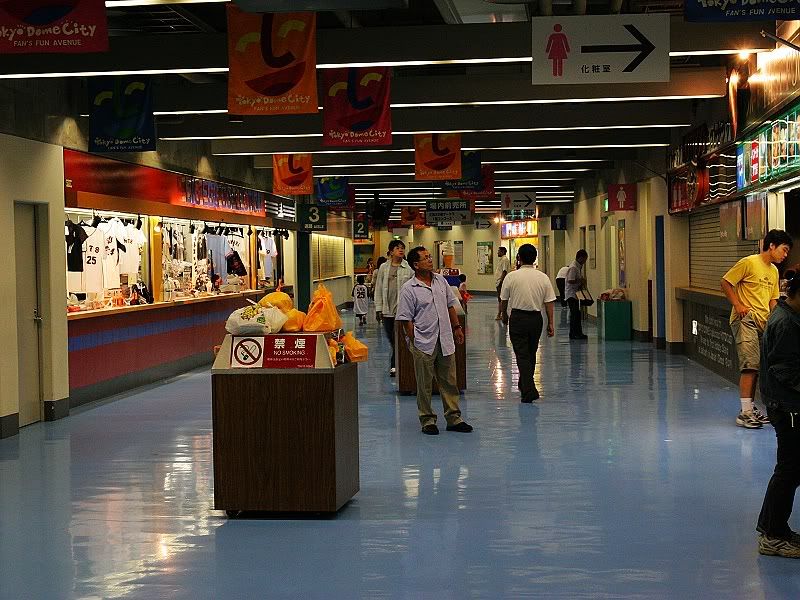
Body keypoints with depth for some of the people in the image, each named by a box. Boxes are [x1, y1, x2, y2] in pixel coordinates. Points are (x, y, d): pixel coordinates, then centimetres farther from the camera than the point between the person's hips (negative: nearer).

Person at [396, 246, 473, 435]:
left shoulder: (441, 281, 8)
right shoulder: (409, 289, -10)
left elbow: (450, 305, 18)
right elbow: (406, 319, -9)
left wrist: (456, 327, 16)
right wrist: (414, 342, -10)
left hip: (445, 341, 5)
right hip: (424, 344, -5)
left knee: (449, 381, 10)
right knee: (425, 384, 5)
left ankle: (453, 418, 18)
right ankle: (427, 420, 15)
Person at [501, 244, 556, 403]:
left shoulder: (511, 277, -7)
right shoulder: (543, 278, -2)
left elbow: (504, 300, 4)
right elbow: (549, 302, -2)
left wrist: (504, 316, 22)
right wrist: (551, 323, 6)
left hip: (518, 318, -3)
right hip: (536, 318, 3)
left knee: (522, 355, -1)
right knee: (531, 354, 19)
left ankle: (529, 390, -13)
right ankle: (524, 385, 33)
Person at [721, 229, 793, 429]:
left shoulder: (774, 271, 18)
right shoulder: (749, 263, -6)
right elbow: (725, 282, -6)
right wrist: (738, 305, -12)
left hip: (764, 322, 8)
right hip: (745, 320, -8)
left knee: (757, 367, 8)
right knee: (750, 365, -15)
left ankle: (750, 408, 18)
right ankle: (745, 413, -15)